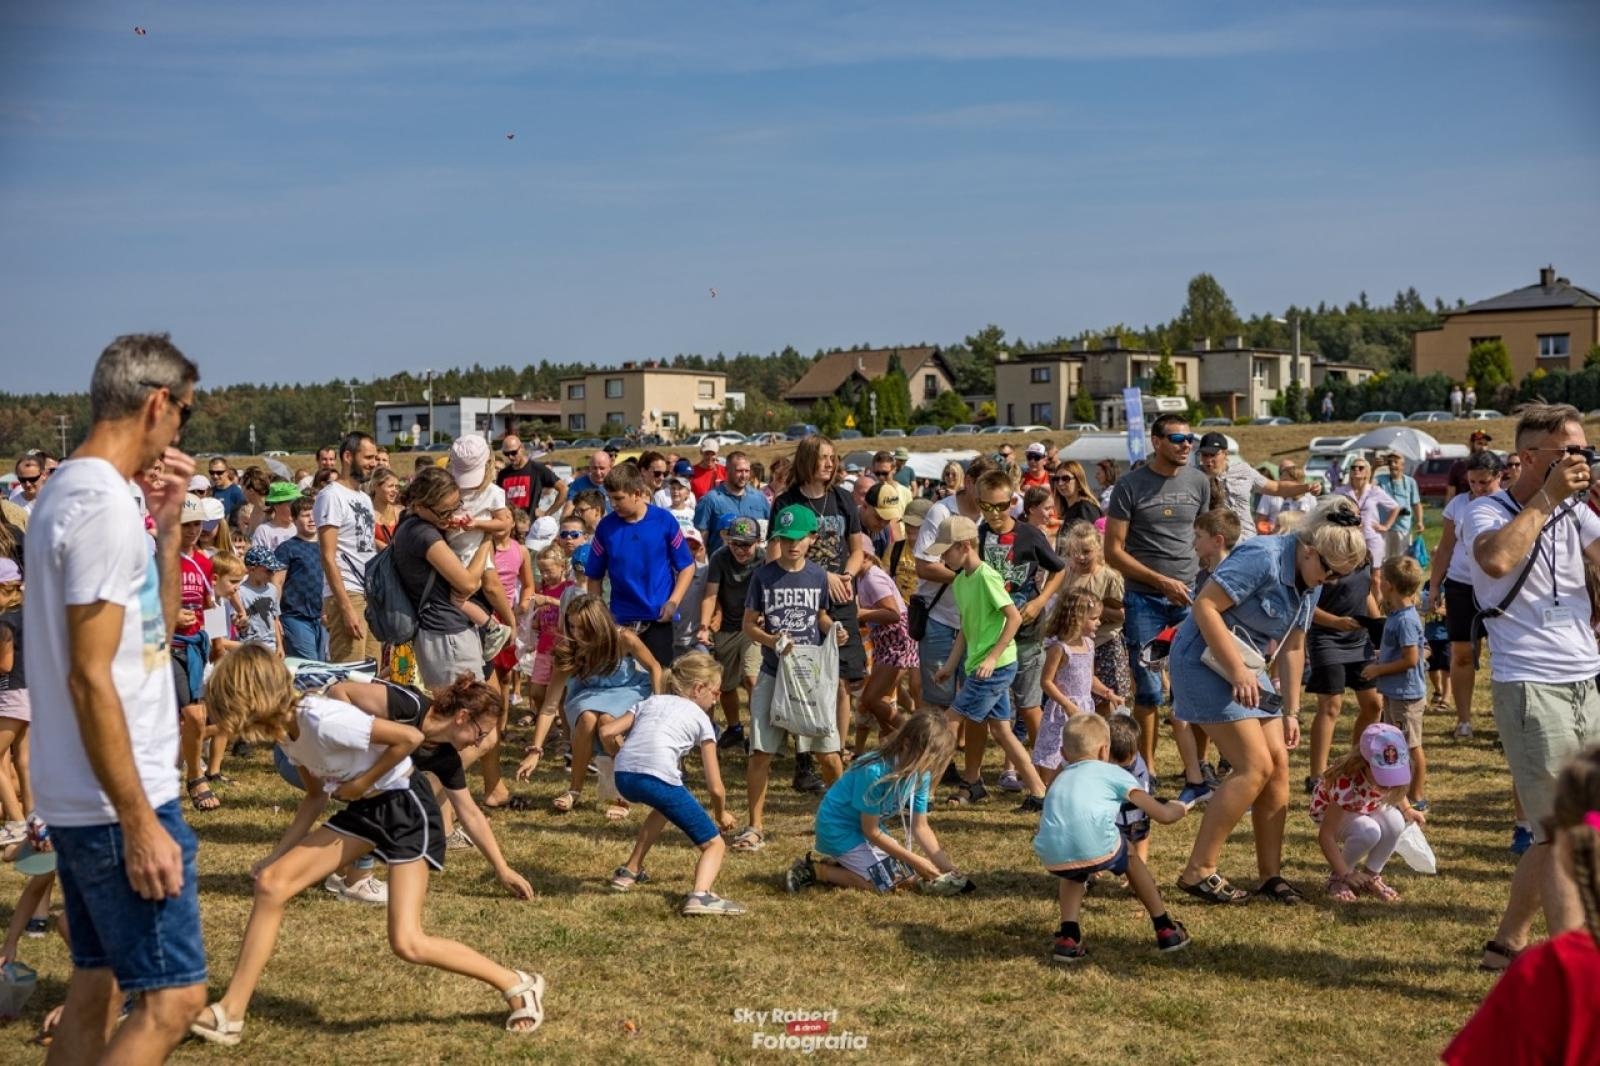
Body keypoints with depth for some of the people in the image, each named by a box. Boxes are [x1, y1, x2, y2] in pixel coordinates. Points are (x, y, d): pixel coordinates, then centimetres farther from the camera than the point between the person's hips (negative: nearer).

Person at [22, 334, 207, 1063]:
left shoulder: (69, 491, 12)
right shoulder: (104, 506, -19)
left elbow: (152, 635, 19)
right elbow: (90, 679, -22)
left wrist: (169, 526, 7)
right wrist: (140, 821, -21)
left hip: (78, 799, 10)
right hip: (117, 802, -10)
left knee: (97, 985, 16)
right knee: (173, 996, -6)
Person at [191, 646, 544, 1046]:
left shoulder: (323, 721, -27)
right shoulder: (285, 732, 2)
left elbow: (410, 737, -26)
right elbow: (316, 796, 15)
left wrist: (362, 782, -16)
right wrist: (277, 853, 8)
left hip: (406, 807, -9)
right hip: (364, 810, 9)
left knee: (407, 942, -14)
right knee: (272, 881, -2)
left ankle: (518, 985, 5)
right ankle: (230, 1012, 5)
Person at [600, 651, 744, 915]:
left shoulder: (650, 701, 28)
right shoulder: (700, 718, 18)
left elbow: (606, 732, 13)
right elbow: (715, 787, 15)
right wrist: (721, 814, 33)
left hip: (624, 778, 5)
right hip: (659, 779, -5)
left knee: (665, 806, 40)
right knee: (715, 845, 6)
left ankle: (630, 871, 41)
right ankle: (700, 895, -23)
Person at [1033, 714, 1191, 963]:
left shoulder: (1059, 780, 34)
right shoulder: (1113, 773, 22)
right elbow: (1162, 815, 18)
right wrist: (1178, 808, 42)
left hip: (1052, 857, 3)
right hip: (1096, 848, -3)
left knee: (1073, 874, 38)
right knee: (1130, 858, 31)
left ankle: (1067, 938, 20)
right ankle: (1165, 931, 38)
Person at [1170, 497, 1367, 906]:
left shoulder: (1311, 582, 8)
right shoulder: (1263, 557, -21)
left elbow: (1293, 646, 14)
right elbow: (1205, 605, -25)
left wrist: (1291, 711, 12)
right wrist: (1237, 671, -25)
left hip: (1247, 667, 9)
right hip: (1207, 659, -9)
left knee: (1278, 763, 3)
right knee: (1255, 766, -13)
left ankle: (1270, 875, 13)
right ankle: (1198, 872, -6)